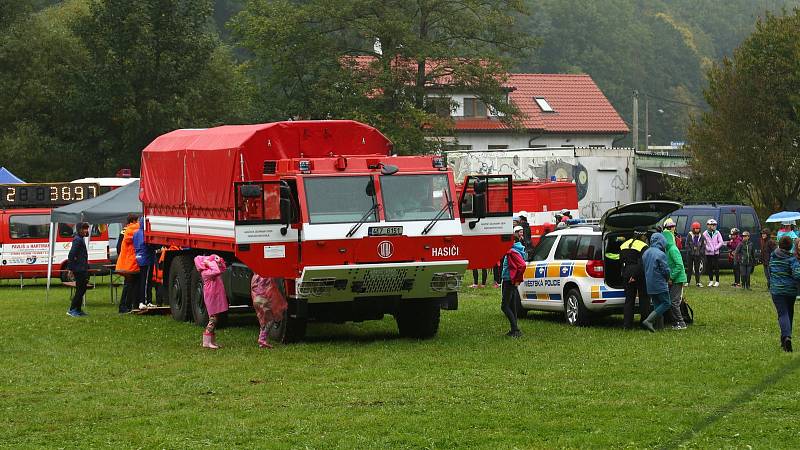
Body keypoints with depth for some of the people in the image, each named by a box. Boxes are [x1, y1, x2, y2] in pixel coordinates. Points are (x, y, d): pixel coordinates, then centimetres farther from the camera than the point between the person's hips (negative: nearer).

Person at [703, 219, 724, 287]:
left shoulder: (717, 233, 2)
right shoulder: (705, 234, 2)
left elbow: (721, 242, 2)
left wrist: (716, 248, -10)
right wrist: (707, 248, -13)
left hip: (716, 253, -1)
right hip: (708, 253, 1)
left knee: (716, 267, -3)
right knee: (709, 267, 5)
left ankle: (717, 281, 4)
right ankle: (711, 281, 17)